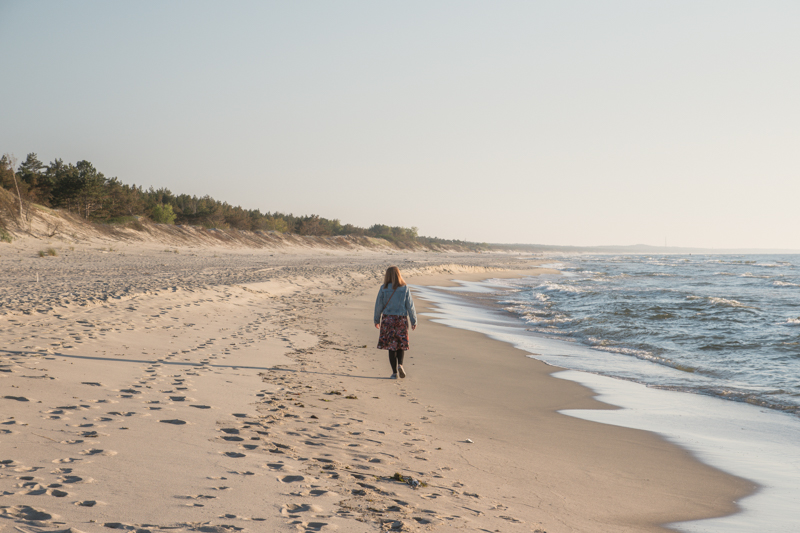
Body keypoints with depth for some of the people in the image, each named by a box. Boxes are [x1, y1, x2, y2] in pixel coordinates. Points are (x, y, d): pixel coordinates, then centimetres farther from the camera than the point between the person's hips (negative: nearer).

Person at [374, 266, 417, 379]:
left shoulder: (384, 289, -4)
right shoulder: (405, 288, -2)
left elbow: (379, 305, 1)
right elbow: (410, 306, 0)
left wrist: (377, 320, 12)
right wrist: (414, 321, 7)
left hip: (388, 319, 0)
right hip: (401, 319, 0)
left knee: (391, 345, 5)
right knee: (401, 344, 15)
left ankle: (394, 372, 2)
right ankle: (400, 364, -9)